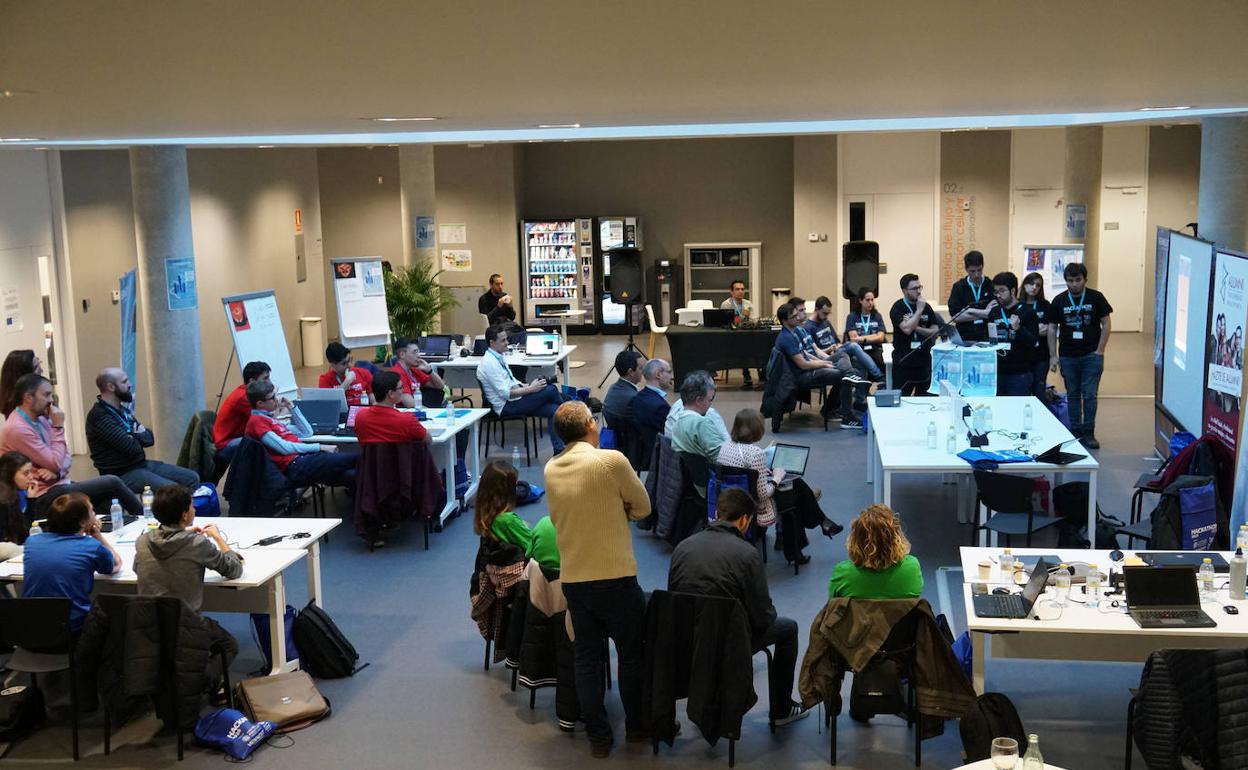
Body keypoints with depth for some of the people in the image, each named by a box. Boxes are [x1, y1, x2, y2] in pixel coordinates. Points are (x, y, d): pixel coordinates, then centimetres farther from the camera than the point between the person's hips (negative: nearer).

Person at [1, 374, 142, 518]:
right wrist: (58, 427, -15)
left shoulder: (41, 418, 9)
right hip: (45, 497, -8)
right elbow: (56, 464, -19)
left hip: (59, 484, 8)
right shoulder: (18, 429, -19)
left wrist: (57, 471, -13)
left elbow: (66, 457, 10)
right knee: (112, 483, -12)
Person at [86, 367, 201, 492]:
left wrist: (141, 434, -13)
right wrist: (139, 437, -2)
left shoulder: (122, 409, 12)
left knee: (192, 478, 3)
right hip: (122, 474, -9)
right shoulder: (100, 416, -18)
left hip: (142, 464, 9)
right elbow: (132, 448, -24)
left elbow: (149, 438, 11)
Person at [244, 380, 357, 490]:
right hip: (295, 467, -9)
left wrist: (291, 407, 19)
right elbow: (284, 448, -14)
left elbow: (306, 432, 27)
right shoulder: (256, 421, -5)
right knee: (354, 459, -16)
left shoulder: (268, 419, 24)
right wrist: (320, 447, -12)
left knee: (350, 475, -13)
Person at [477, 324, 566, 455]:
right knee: (551, 390, -18)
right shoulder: (489, 363, -18)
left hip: (512, 400, 9)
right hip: (506, 406, -9)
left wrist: (528, 385, 3)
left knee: (552, 410, -12)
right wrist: (531, 389, -19)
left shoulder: (498, 357, 11)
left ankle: (559, 450, -11)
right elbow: (505, 393, -21)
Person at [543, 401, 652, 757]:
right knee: (632, 654, 13)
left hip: (572, 578, 5)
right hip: (614, 577, -5)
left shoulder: (551, 469, 3)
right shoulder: (611, 460, -14)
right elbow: (643, 507, -3)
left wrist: (609, 510, 6)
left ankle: (599, 736, 17)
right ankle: (637, 726, 25)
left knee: (586, 658, 12)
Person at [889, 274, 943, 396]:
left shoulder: (926, 307, 9)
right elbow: (907, 329, -21)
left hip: (924, 361, 5)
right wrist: (919, 310, -14)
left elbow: (935, 332, 4)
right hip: (903, 362, -5)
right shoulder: (898, 308, -6)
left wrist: (916, 328, -11)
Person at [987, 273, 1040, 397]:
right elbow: (987, 340, 20)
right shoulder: (994, 313, 11)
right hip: (997, 372, 4)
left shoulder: (1027, 312, -3)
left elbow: (1033, 343, -8)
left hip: (1020, 374, -4)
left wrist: (1018, 328, -22)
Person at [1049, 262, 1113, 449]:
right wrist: (1053, 356, -1)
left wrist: (1099, 351, -6)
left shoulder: (1096, 298, -2)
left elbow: (1106, 324, 1)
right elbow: (1052, 329, 5)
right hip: (1068, 356, 2)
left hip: (1091, 355, -2)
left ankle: (1088, 433, 5)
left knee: (1090, 395, -3)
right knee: (1073, 395, 9)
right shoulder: (1059, 301, 2)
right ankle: (1075, 432, 17)